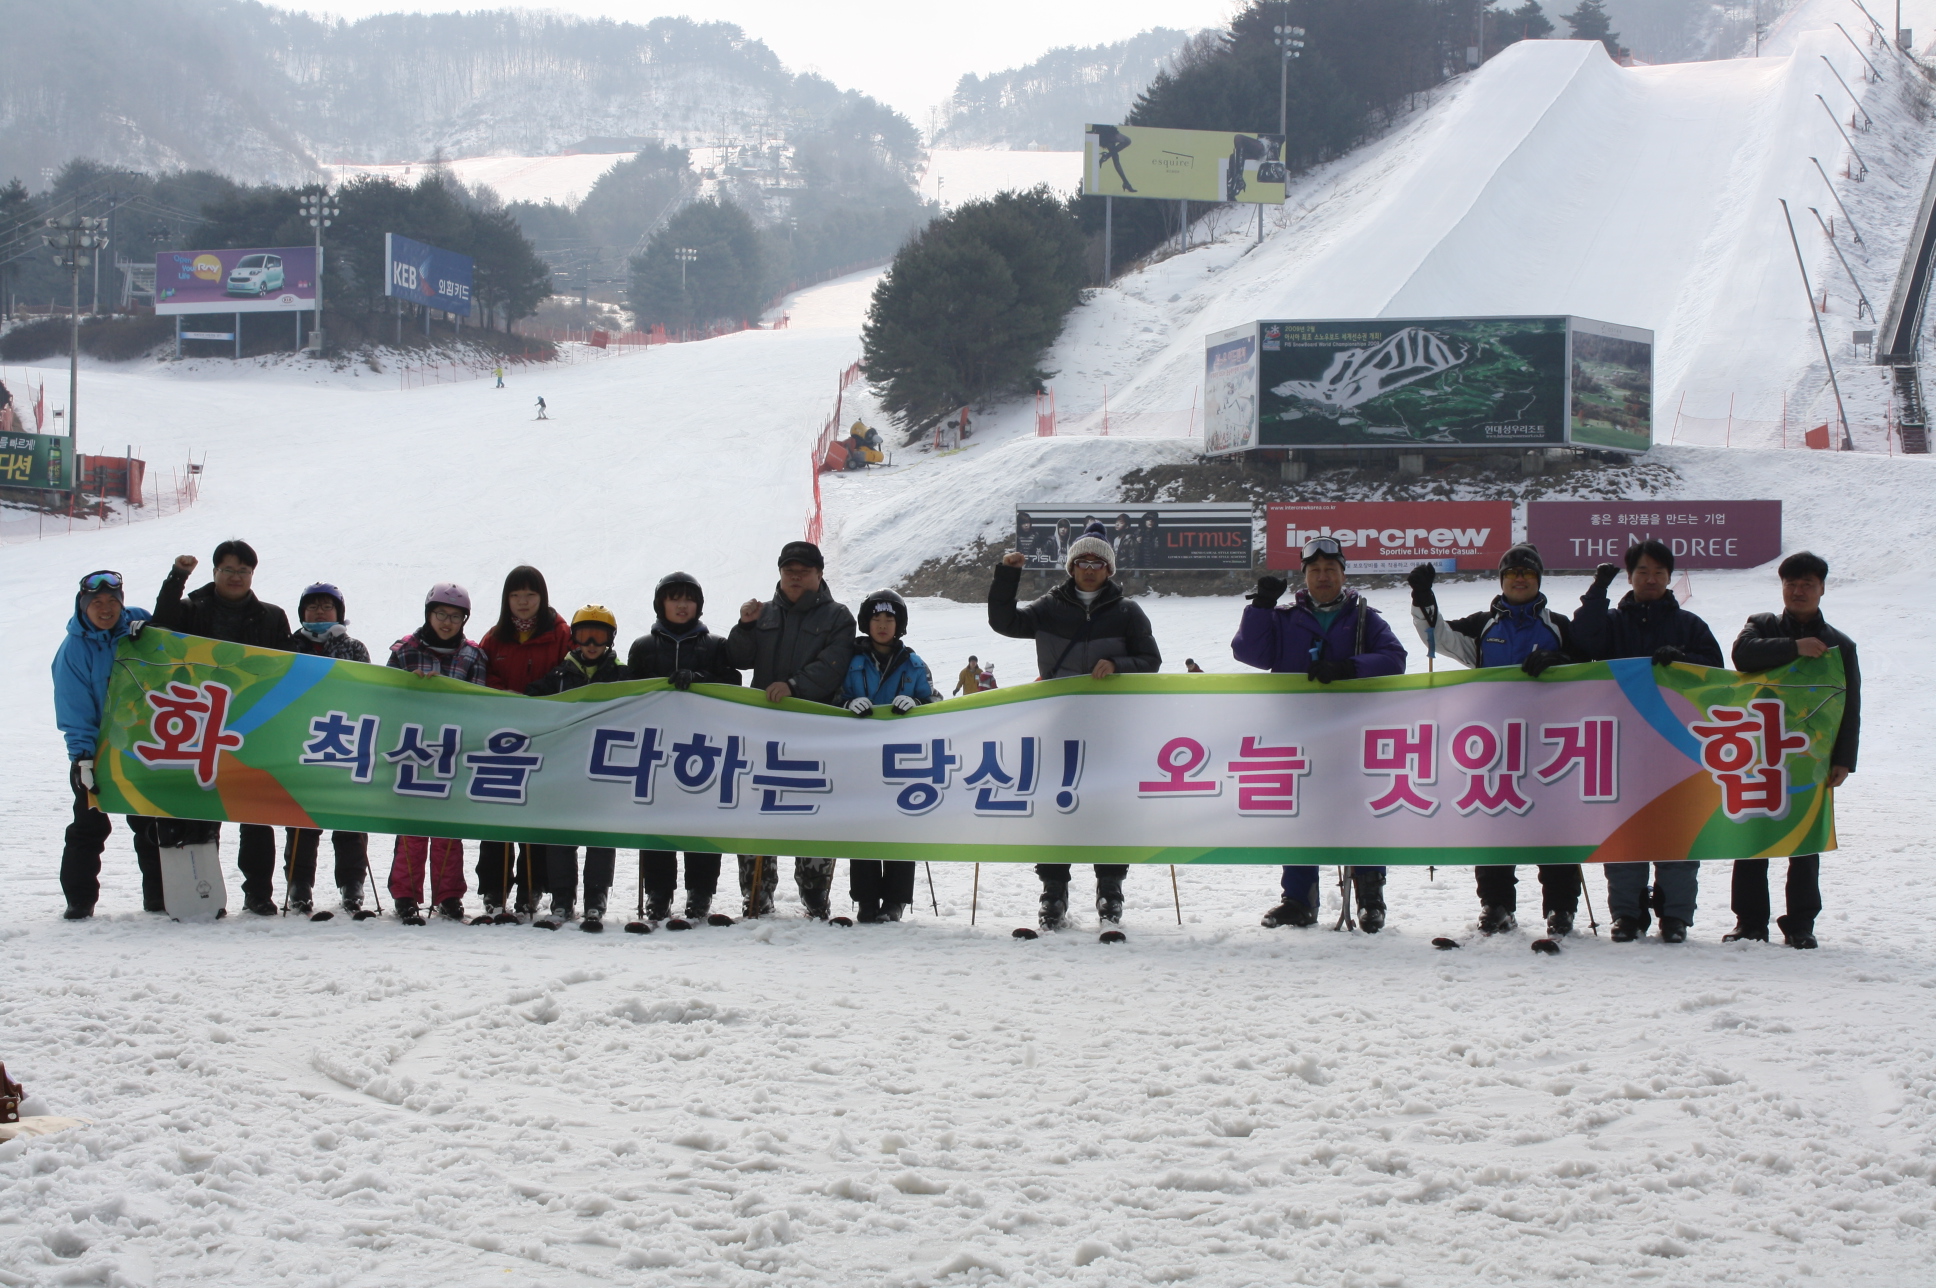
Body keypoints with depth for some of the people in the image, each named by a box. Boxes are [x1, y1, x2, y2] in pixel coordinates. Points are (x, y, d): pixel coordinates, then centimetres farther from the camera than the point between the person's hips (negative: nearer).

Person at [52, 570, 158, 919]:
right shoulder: (74, 648, -10)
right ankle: (79, 900, 5)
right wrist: (82, 757, -21)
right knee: (88, 826, -1)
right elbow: (74, 710, -12)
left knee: (152, 825, 7)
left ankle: (159, 896, 15)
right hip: (95, 750, -3)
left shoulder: (139, 626, -2)